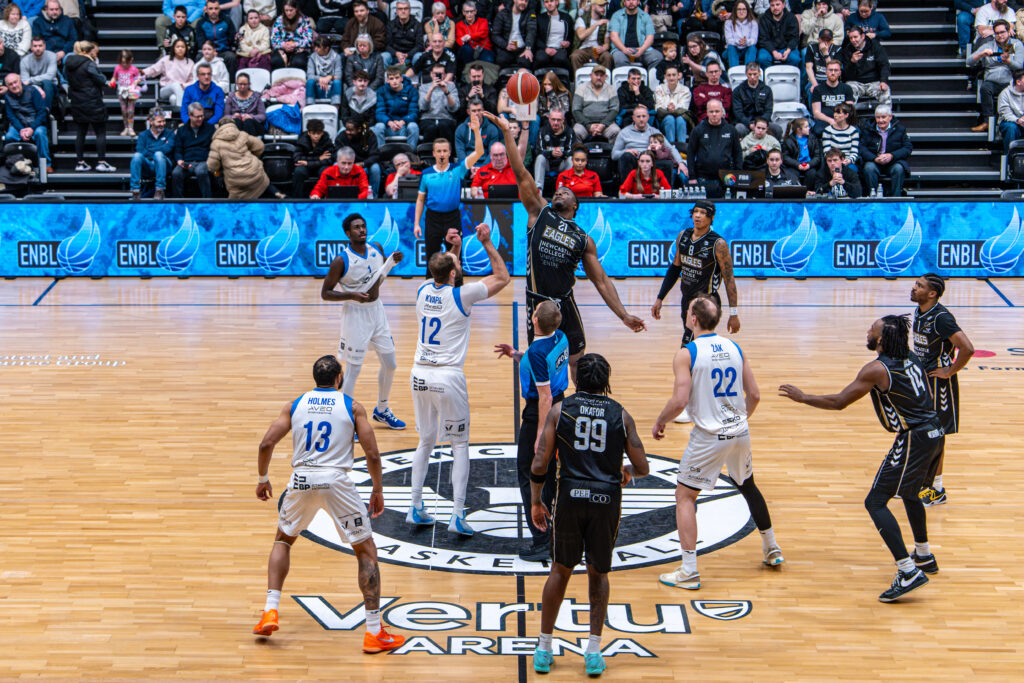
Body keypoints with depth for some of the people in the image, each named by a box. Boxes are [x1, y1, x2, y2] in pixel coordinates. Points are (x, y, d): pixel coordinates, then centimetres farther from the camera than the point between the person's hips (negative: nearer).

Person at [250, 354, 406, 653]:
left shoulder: (295, 405, 12)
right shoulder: (352, 407, 6)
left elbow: (266, 444, 4)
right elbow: (372, 454, 0)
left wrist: (263, 479, 19)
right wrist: (378, 490, 13)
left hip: (301, 481, 3)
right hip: (337, 481, -2)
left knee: (283, 540, 29)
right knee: (366, 551, 10)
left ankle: (270, 612, 17)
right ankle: (374, 632, 5)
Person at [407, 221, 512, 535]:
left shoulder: (423, 290, 4)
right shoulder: (461, 296, -12)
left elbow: (441, 278, 30)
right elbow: (502, 277, 0)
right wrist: (486, 243, 4)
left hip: (420, 376, 5)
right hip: (448, 378, -5)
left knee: (425, 442, 19)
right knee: (460, 445, 6)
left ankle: (416, 509, 18)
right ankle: (458, 517, 0)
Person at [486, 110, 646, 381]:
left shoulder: (584, 239, 7)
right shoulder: (539, 213, 5)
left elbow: (601, 280, 7)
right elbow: (522, 175, -2)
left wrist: (624, 315, -1)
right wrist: (507, 132, -8)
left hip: (565, 305, 1)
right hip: (537, 302, -1)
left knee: (578, 363, 7)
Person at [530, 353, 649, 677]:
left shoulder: (559, 410, 5)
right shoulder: (621, 415, 6)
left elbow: (539, 464, 0)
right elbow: (642, 467, 7)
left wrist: (535, 501, 12)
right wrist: (628, 473, 30)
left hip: (570, 498, 0)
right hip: (607, 500, 0)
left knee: (561, 570, 18)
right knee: (598, 574, 18)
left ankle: (543, 649, 21)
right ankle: (593, 652, 12)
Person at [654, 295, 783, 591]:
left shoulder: (686, 353, -13)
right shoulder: (734, 348, 5)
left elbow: (679, 402, -20)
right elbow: (754, 395, 7)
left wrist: (660, 422, -1)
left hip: (709, 437, -6)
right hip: (740, 433, 6)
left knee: (685, 497, 5)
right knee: (748, 486, 28)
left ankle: (689, 572, -1)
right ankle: (772, 550, 40)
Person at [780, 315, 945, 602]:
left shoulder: (877, 369, -13)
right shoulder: (911, 358, 10)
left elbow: (839, 402, -11)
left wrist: (802, 397, -1)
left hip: (913, 439, -9)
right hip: (935, 433, 9)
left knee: (875, 502, -6)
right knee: (909, 492, 31)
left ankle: (909, 572, -15)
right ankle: (924, 556, 43)